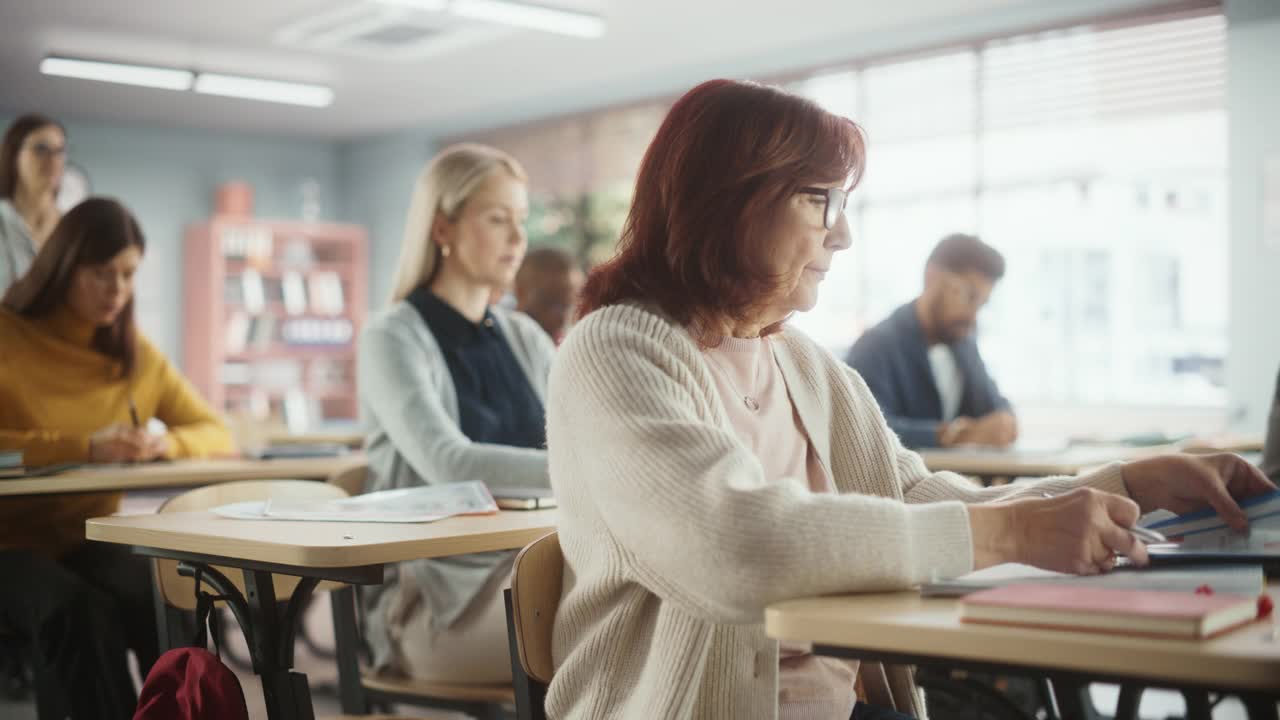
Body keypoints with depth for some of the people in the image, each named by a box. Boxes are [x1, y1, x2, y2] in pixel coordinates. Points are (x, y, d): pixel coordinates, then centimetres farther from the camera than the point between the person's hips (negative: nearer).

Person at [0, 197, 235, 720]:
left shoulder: (134, 353, 9)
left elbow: (216, 434, 12)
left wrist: (168, 444, -11)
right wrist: (85, 449, -26)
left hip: (90, 541, 3)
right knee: (75, 612, -35)